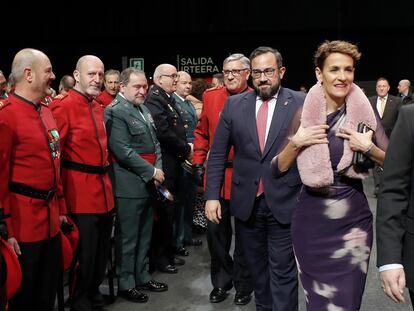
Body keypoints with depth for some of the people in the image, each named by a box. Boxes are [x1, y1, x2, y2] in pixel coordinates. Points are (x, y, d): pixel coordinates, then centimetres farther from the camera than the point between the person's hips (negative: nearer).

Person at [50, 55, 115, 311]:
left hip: (103, 187, 8)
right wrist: (59, 196, -15)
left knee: (102, 249, 18)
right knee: (84, 252, 3)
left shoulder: (99, 108, 13)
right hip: (81, 192, -8)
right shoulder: (64, 107, -13)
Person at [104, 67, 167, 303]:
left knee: (145, 235, 18)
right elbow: (124, 152, -21)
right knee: (128, 237, 3)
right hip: (129, 186, -8)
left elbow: (155, 143, 16)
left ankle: (142, 276, 31)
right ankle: (126, 284, 17)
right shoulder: (115, 111, -14)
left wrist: (158, 169, 0)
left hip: (148, 183, 9)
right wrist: (152, 171, -15)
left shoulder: (143, 109, 13)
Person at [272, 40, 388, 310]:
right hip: (310, 220, 1)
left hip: (352, 220, -1)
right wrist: (295, 143, -14)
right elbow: (278, 170, 2)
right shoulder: (304, 114, -2)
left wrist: (368, 148, -15)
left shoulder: (365, 112, -4)